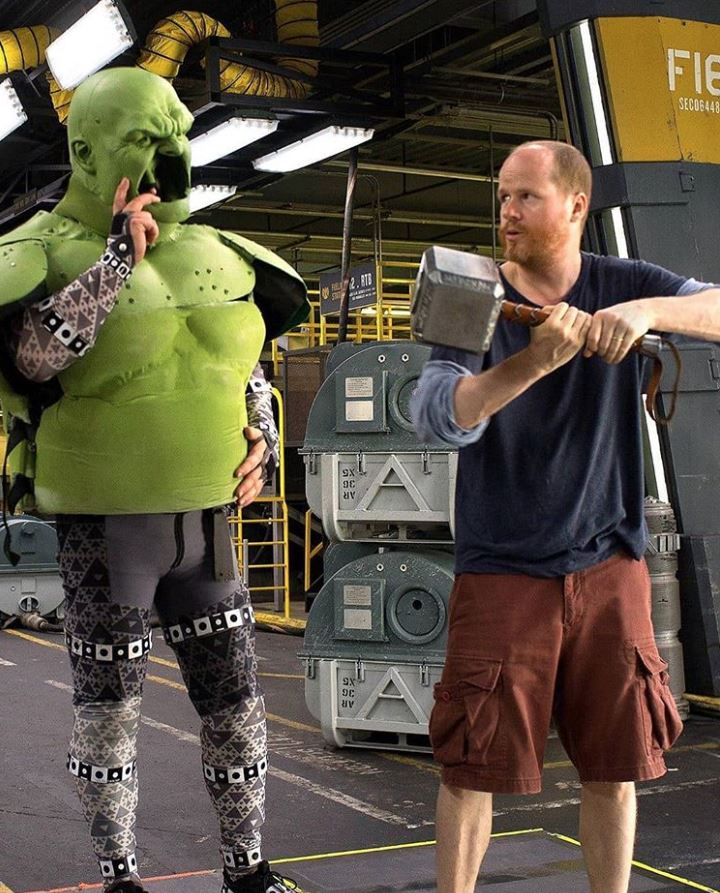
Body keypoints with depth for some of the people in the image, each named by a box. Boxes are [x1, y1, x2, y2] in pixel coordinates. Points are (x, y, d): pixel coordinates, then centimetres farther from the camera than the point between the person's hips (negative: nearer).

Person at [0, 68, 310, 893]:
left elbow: (246, 364, 18)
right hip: (102, 529, -4)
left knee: (234, 700, 8)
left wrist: (263, 436, 1)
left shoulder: (212, 257, 6)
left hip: (202, 521, 5)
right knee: (109, 709, 8)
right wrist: (116, 260, -28)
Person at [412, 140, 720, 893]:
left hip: (609, 567, 2)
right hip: (502, 571, -1)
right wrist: (537, 359, -31)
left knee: (614, 766, 8)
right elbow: (437, 418, -17)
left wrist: (648, 311, -28)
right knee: (472, 767, 1)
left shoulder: (623, 287, 3)